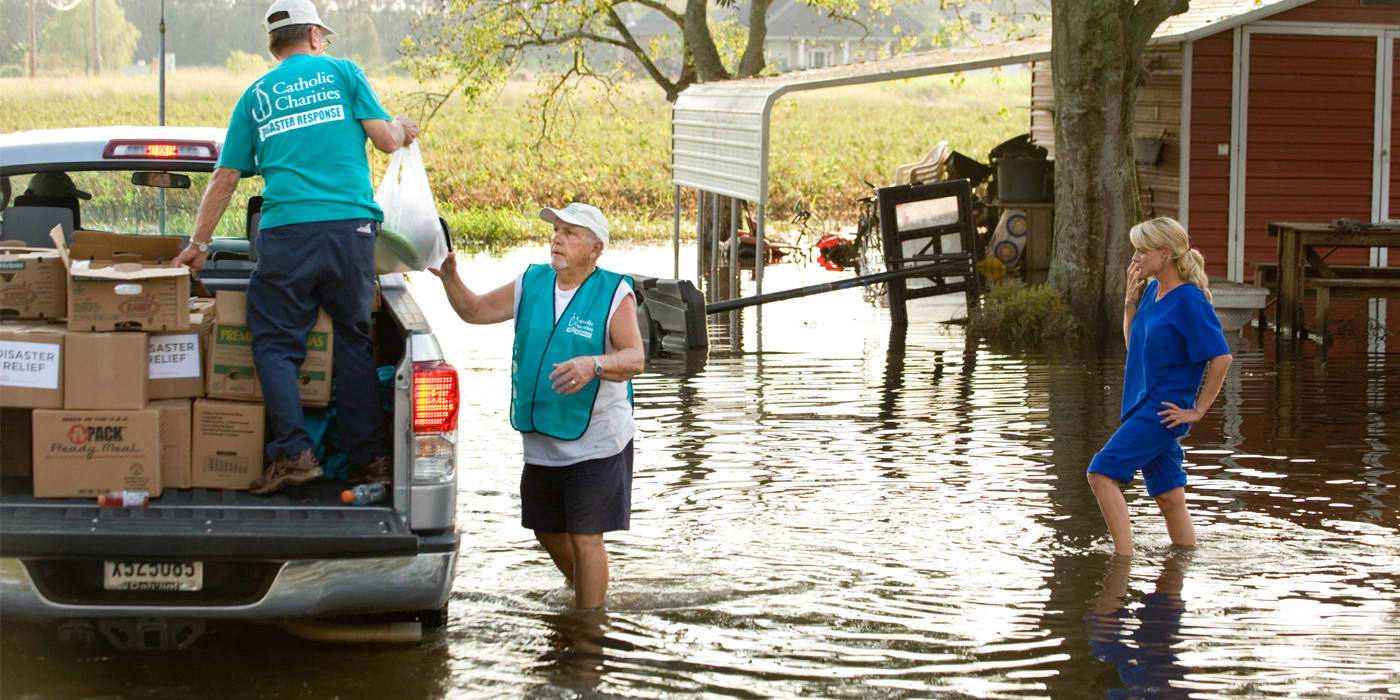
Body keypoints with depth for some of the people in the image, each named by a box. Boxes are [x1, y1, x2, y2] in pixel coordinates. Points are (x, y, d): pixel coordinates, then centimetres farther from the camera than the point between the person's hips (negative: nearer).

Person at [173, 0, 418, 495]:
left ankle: (292, 452, -10)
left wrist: (198, 244, 21)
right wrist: (401, 129, 30)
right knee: (354, 341, 10)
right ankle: (370, 458, 9)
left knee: (276, 343, 4)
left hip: (286, 232, 0)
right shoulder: (342, 72, 11)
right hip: (351, 224, 0)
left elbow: (225, 176, 14)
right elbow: (386, 139, 6)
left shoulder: (256, 96, 16)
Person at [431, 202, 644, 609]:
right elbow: (474, 310, 13)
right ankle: (581, 586, 44)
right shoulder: (531, 285, 6)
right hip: (541, 440, 6)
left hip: (596, 443, -6)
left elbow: (635, 358, -22)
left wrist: (593, 365, -41)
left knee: (585, 538, -6)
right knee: (547, 530, 19)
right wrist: (449, 277, -5)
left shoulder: (615, 294, -11)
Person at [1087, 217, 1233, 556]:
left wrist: (1197, 411, -14)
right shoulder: (1152, 290, 9)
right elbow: (1133, 343, 19)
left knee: (1102, 472, -16)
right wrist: (1131, 298, 6)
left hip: (1164, 410, -9)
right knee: (1169, 496, 12)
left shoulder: (1189, 301, -16)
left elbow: (1221, 358, -18)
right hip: (1145, 407, 9)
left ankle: (1124, 556, -17)